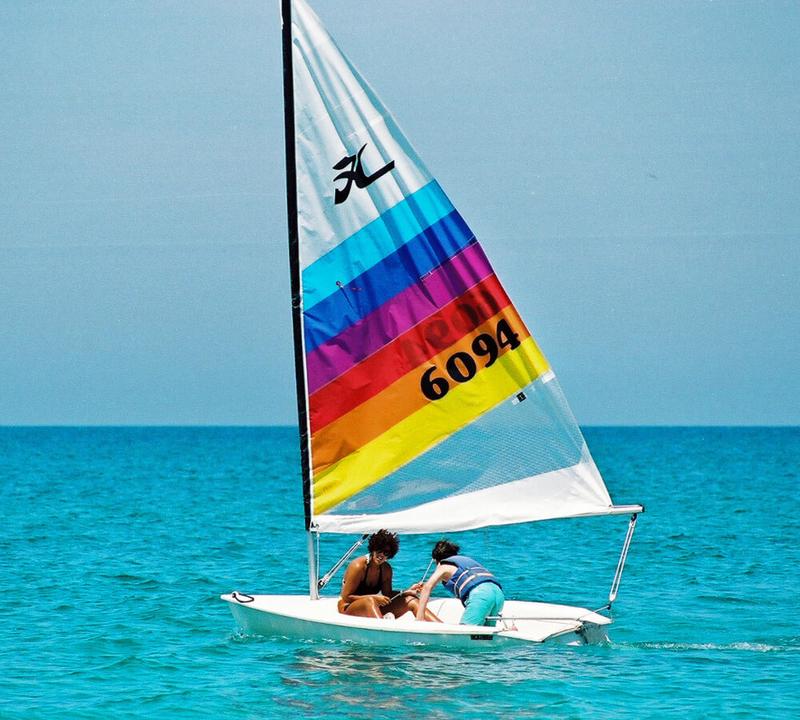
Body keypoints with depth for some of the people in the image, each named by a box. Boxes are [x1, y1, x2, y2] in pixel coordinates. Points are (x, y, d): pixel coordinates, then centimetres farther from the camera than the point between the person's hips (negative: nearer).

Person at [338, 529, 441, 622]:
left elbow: (387, 595, 4)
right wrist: (375, 598, -23)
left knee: (411, 600, -5)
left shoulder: (386, 569, 4)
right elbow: (346, 597, -19)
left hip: (372, 612, 7)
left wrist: (408, 592, -12)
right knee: (369, 601, -40)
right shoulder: (359, 566, -17)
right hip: (348, 609, -7)